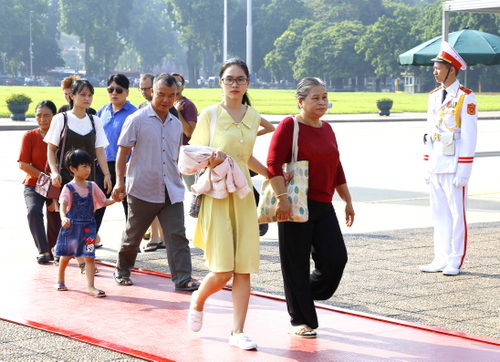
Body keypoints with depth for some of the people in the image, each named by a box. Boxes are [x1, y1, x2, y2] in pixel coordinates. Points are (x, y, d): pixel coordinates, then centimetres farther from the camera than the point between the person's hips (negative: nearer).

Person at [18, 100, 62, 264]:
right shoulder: (30, 136, -5)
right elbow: (23, 164, -9)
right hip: (34, 185, -1)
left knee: (55, 219, 4)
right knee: (33, 211, -27)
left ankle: (51, 250, 33)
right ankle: (42, 251, -24)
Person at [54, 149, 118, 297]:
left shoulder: (92, 186, 5)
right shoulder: (69, 188, -10)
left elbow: (103, 202, 11)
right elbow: (63, 204, -24)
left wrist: (114, 200, -8)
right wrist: (63, 218, -43)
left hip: (88, 226, 2)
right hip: (72, 226, -2)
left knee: (89, 256, -7)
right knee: (66, 255, 15)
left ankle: (90, 286, -8)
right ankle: (60, 280, 39)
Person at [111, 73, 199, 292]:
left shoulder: (176, 124, 12)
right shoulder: (137, 120, -4)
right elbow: (123, 152, -4)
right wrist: (119, 181, -10)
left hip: (171, 191, 4)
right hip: (142, 190, -4)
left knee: (177, 235, -5)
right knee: (133, 235, 9)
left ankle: (183, 278, -5)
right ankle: (122, 271, 29)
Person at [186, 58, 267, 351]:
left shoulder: (253, 117, 10)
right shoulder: (210, 115, -3)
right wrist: (211, 160, -19)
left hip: (243, 195, 4)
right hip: (215, 195, -4)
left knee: (244, 269, 0)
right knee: (222, 271, -9)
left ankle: (238, 332, 8)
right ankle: (198, 301, 23)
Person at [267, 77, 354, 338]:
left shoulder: (326, 129, 16)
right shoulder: (289, 126, -7)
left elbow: (336, 168, 22)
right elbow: (273, 163, -15)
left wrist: (348, 201, 22)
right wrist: (282, 197, -24)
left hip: (324, 207, 7)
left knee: (336, 258, -1)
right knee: (296, 265, 0)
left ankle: (305, 296, 25)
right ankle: (299, 321, 10)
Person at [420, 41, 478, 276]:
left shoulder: (465, 98, -9)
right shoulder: (434, 96, 12)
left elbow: (469, 137, -11)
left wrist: (463, 171, -15)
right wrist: (427, 164, 12)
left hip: (454, 167, -7)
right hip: (435, 166, 7)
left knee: (457, 213, 0)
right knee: (439, 214, 9)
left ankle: (455, 262, 6)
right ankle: (441, 259, 15)